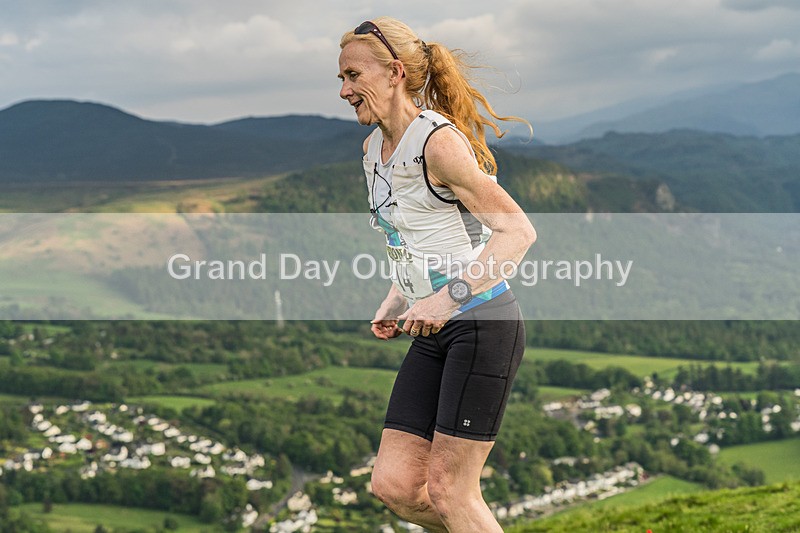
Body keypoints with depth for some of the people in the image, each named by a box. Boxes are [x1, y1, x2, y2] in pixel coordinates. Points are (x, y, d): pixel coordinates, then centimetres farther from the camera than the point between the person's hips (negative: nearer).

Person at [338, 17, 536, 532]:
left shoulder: (439, 142, -15)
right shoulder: (375, 149, 12)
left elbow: (518, 231, -18)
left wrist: (449, 298, -26)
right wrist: (394, 305, 11)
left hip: (483, 325, -8)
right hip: (434, 334, 8)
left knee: (448, 491, -6)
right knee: (393, 485, 3)